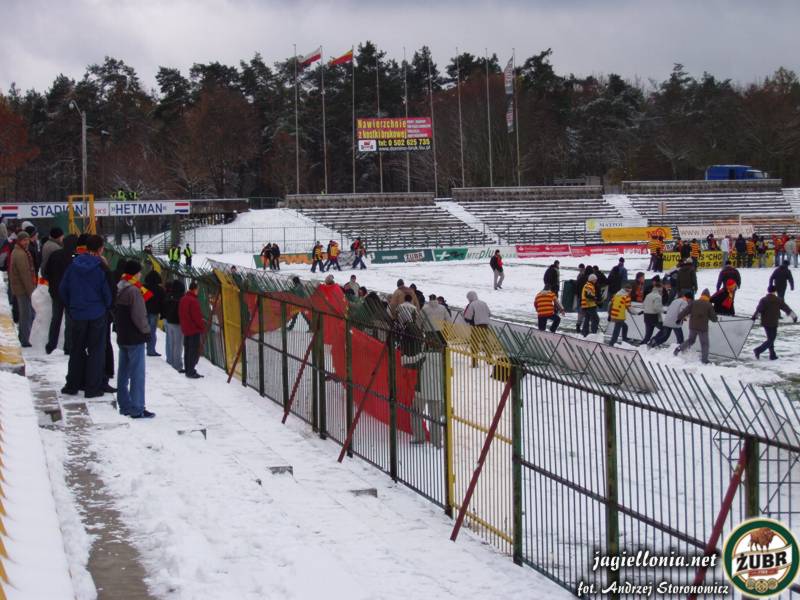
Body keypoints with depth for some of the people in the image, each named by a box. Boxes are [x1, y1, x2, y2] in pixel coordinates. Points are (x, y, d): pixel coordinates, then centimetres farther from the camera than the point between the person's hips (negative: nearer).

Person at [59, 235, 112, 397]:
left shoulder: (74, 265, -3)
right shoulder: (100, 267, -13)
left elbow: (62, 289, 3)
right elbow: (107, 291, -9)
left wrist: (70, 308, 15)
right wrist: (107, 306, 11)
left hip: (78, 315, 3)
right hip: (97, 315, -3)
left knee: (76, 350, 15)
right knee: (96, 350, 6)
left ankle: (72, 385, 20)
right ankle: (93, 388, 6)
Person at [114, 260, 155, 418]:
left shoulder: (118, 289, 9)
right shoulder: (134, 291, -18)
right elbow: (138, 316, -20)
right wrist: (146, 330, -7)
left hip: (122, 337, 9)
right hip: (135, 338, -9)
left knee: (123, 372, 14)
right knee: (137, 374, -6)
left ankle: (125, 405, 21)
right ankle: (137, 409, -7)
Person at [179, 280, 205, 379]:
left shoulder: (183, 299, 9)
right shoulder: (193, 301, -21)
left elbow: (180, 314, 17)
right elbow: (197, 316, -19)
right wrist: (202, 326, -7)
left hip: (185, 329, 10)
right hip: (194, 330, -10)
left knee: (187, 349, 16)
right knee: (194, 351, -6)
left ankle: (188, 369, 22)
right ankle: (191, 371, -8)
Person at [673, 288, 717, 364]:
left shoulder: (694, 303, 2)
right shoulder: (709, 305, -6)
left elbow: (685, 311, -1)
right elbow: (714, 318, -3)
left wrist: (679, 318, 10)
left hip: (693, 326, 3)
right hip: (703, 327, -3)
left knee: (690, 340, 24)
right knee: (704, 343, 9)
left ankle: (679, 349, 8)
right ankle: (704, 360, 6)